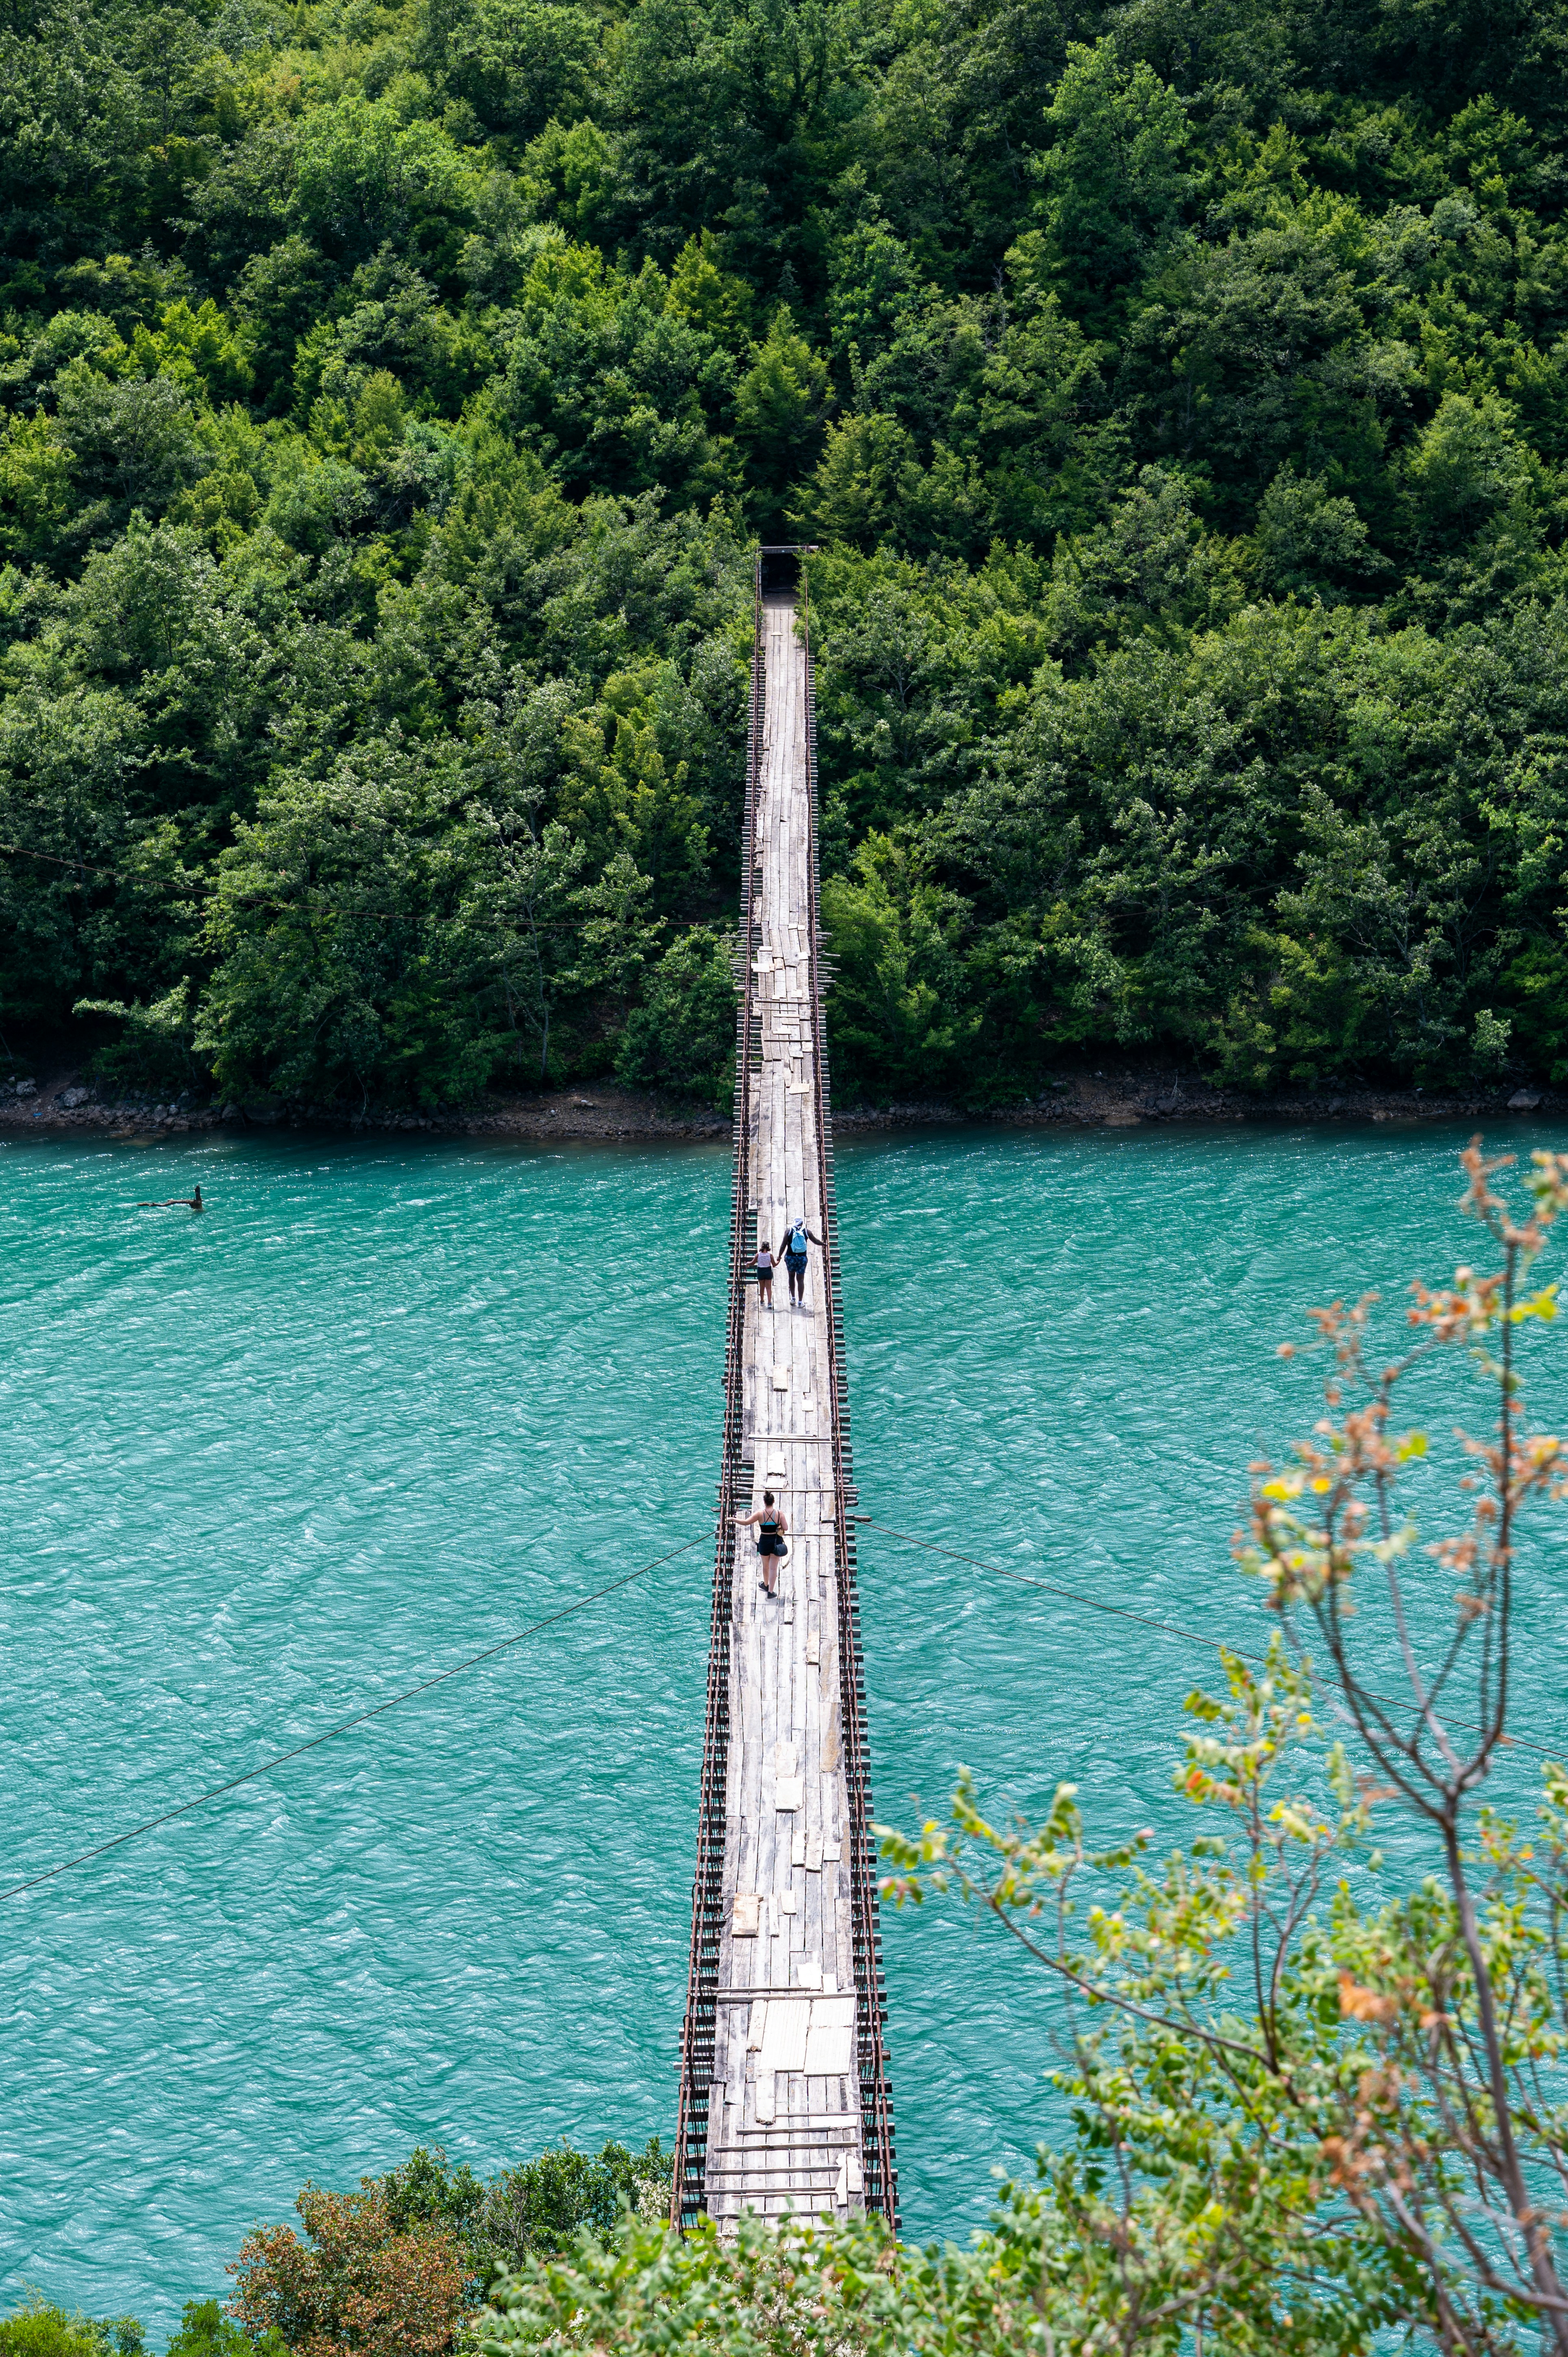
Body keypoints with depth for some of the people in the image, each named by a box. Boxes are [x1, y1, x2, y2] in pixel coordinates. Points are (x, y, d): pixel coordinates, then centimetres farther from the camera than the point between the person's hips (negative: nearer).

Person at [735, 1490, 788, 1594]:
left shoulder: (760, 1514, -14)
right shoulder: (779, 1513, -12)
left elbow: (746, 1522, -15)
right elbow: (786, 1528, -11)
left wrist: (733, 1519, -3)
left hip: (764, 1542, 0)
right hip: (777, 1542, 0)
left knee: (766, 1566, 23)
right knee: (773, 1568, 6)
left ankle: (766, 1585, 43)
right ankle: (771, 1591, 7)